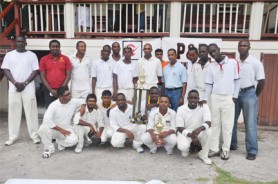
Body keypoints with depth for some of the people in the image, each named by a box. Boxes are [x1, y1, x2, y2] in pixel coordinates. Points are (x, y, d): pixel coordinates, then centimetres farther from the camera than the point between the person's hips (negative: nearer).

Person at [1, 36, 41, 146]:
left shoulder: (32, 55, 5)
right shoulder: (9, 55, 9)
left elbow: (35, 71, -1)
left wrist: (24, 83, -11)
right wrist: (16, 83, -11)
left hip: (28, 88, -2)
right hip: (13, 88, 2)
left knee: (31, 112, 0)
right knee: (13, 112, 6)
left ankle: (34, 135, 9)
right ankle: (13, 136, 15)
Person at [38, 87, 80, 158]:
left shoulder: (74, 102, -9)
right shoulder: (54, 105, -20)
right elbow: (46, 120, -29)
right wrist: (60, 129, -27)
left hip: (66, 128, 2)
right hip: (54, 128, -2)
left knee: (73, 140, -30)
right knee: (43, 129, -35)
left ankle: (60, 142, 9)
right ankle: (49, 148, -7)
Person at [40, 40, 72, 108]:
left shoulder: (65, 59, 4)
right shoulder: (44, 59, 5)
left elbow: (68, 75, 1)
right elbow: (42, 76, 2)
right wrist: (50, 90, -7)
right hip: (49, 90, 1)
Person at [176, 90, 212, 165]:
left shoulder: (204, 107, -12)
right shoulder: (181, 109, -14)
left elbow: (208, 123, -23)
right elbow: (180, 128, -13)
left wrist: (200, 128, -46)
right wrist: (190, 135, -32)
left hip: (199, 131, 2)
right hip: (185, 132, -1)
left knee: (208, 132, -31)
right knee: (182, 146, -30)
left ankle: (203, 155, -7)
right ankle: (186, 148, 12)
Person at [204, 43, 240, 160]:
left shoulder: (233, 62, -3)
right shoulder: (211, 67, 5)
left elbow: (237, 80, 1)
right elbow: (209, 84, 7)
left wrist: (235, 96, -4)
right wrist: (205, 99, 0)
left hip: (229, 98, -2)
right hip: (215, 98, 3)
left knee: (227, 124, 3)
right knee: (215, 123, 7)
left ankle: (226, 149, 14)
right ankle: (214, 148, 15)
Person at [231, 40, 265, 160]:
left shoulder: (255, 62, -5)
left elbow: (261, 81, -3)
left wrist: (254, 96, 1)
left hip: (249, 94, -4)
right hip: (235, 94, 4)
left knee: (250, 124, -1)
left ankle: (252, 151, 9)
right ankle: (232, 144, 27)